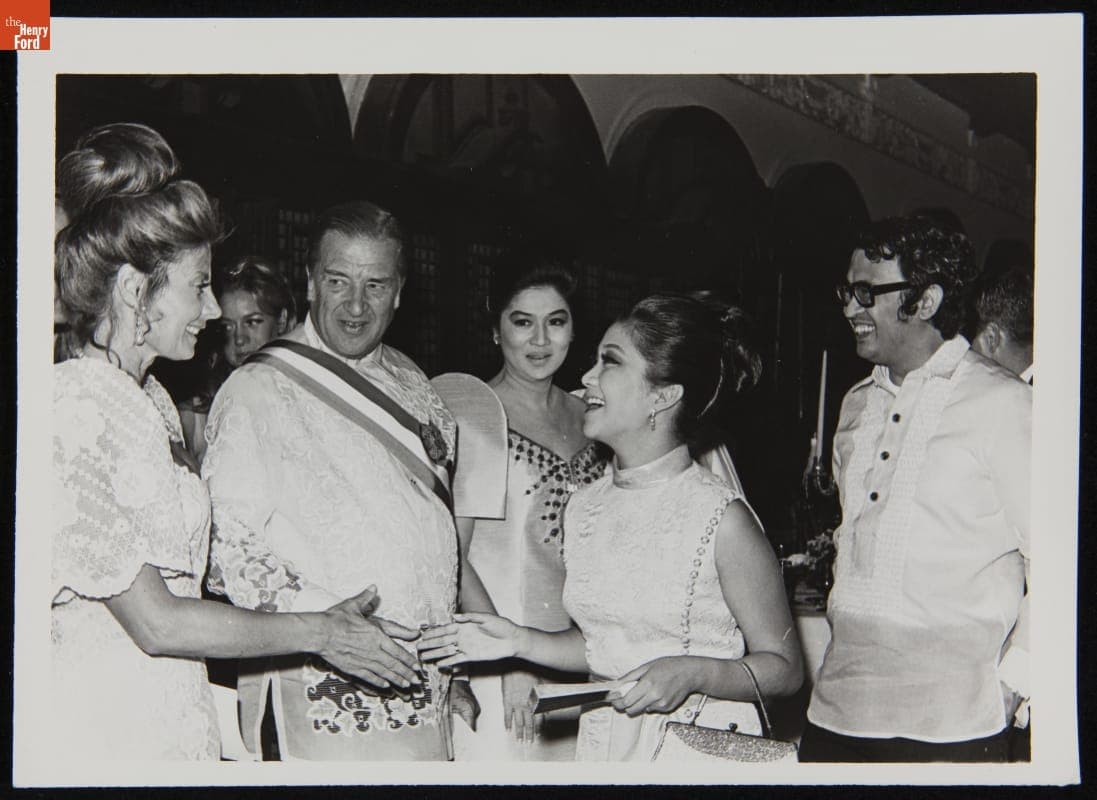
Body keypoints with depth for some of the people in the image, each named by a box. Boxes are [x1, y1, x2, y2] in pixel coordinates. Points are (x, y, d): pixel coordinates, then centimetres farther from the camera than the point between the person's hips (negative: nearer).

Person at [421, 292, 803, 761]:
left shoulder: (722, 518, -16)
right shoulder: (583, 508, 1)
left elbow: (784, 667, -10)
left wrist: (691, 673, -23)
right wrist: (520, 642, -1)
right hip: (601, 740, 5)